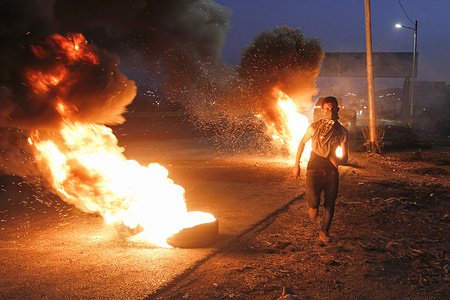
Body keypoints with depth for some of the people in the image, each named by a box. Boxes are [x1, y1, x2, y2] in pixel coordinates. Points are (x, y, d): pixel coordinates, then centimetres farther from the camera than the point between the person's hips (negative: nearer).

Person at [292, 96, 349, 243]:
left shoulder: (342, 132, 0)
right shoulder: (314, 127, -4)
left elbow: (345, 156, 5)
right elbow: (302, 143, 12)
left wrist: (338, 160, -19)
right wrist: (296, 164, 11)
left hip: (331, 170, 2)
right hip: (314, 168, -2)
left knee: (330, 202, 2)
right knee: (313, 200, -19)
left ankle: (324, 232, 22)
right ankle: (313, 206, 20)